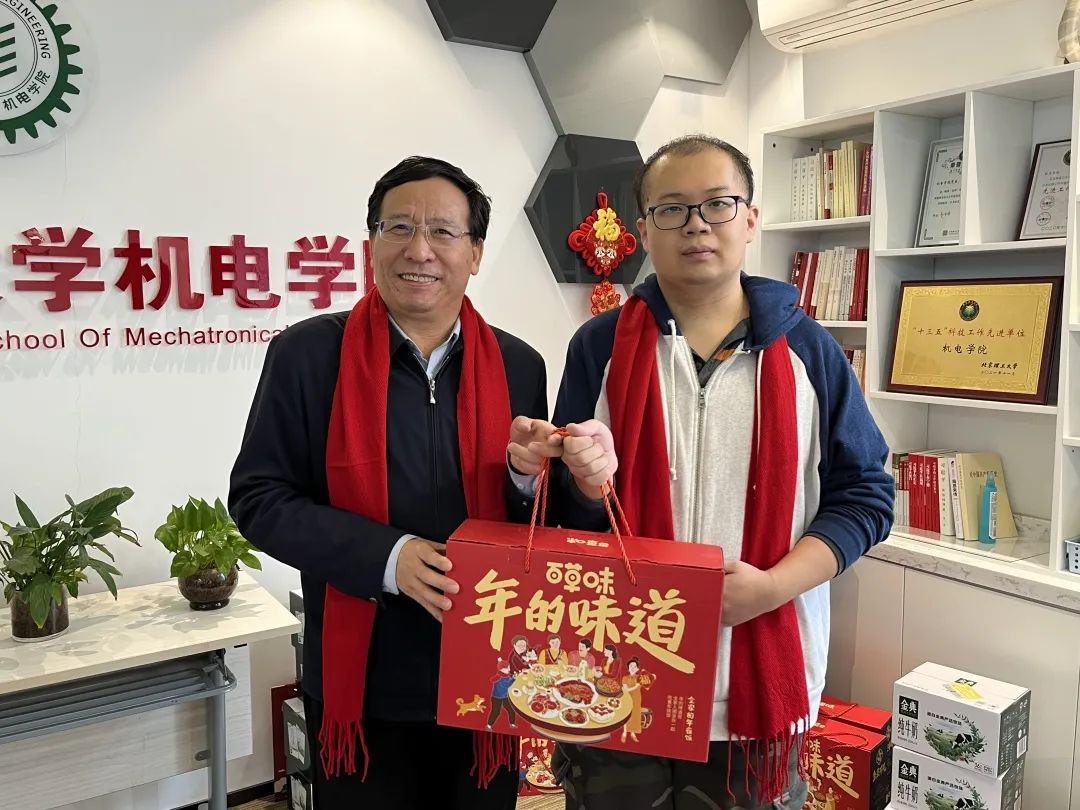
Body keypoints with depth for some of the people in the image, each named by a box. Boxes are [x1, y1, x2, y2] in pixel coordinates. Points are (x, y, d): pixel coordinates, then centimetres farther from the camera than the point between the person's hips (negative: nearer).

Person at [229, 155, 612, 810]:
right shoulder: (308, 354, -6)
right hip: (365, 686, -2)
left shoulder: (519, 366, 1)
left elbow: (543, 520, 9)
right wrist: (388, 556, -19)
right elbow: (258, 498, -7)